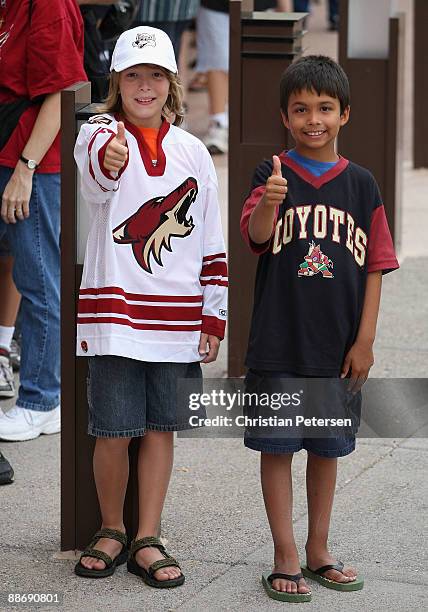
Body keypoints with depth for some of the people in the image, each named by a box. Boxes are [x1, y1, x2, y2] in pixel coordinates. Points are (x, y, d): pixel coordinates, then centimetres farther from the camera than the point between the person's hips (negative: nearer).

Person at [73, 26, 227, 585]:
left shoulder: (193, 153, 9)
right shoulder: (99, 131, -3)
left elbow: (212, 244, 13)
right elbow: (96, 168, -30)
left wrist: (214, 318, 9)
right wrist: (108, 158, -55)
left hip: (178, 320, 3)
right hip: (113, 313, -3)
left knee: (161, 428, 7)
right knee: (114, 430, -1)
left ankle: (147, 541, 17)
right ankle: (112, 530, 21)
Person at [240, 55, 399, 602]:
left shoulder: (360, 183, 2)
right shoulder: (274, 175, -5)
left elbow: (374, 267, 4)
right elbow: (254, 235, -22)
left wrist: (365, 341, -2)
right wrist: (268, 203, -44)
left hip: (338, 347, 3)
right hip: (278, 345, -3)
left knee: (327, 449, 13)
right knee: (278, 448, 4)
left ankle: (318, 551, 27)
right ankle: (286, 557, 13)